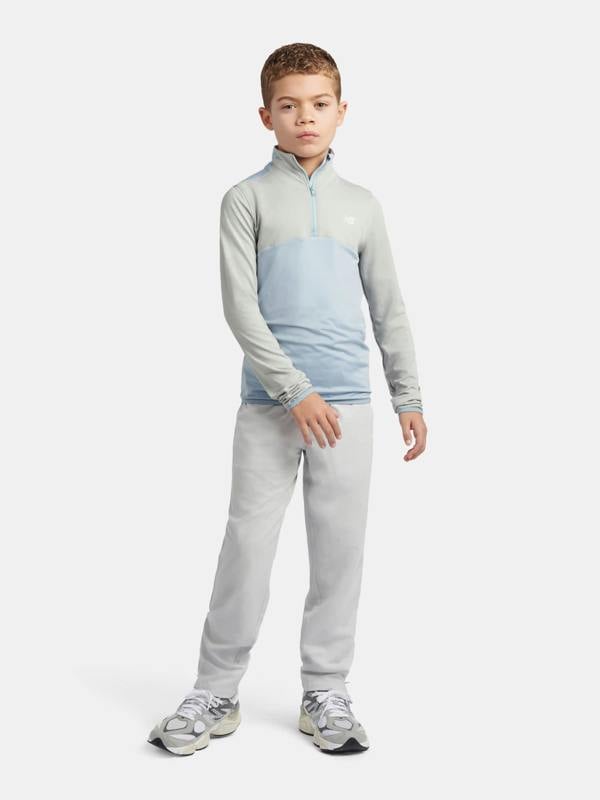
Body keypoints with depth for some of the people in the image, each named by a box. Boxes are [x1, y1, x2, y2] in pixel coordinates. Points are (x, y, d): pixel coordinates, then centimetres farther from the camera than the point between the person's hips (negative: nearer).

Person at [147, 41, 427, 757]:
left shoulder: (362, 206, 12)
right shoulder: (248, 199, 2)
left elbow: (388, 308, 15)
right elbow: (240, 307, -6)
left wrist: (409, 397, 10)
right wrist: (295, 389, -14)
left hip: (347, 404, 3)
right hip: (268, 403, -2)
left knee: (339, 549, 5)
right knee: (248, 544, 0)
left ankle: (325, 692, 18)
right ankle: (216, 693, 13)